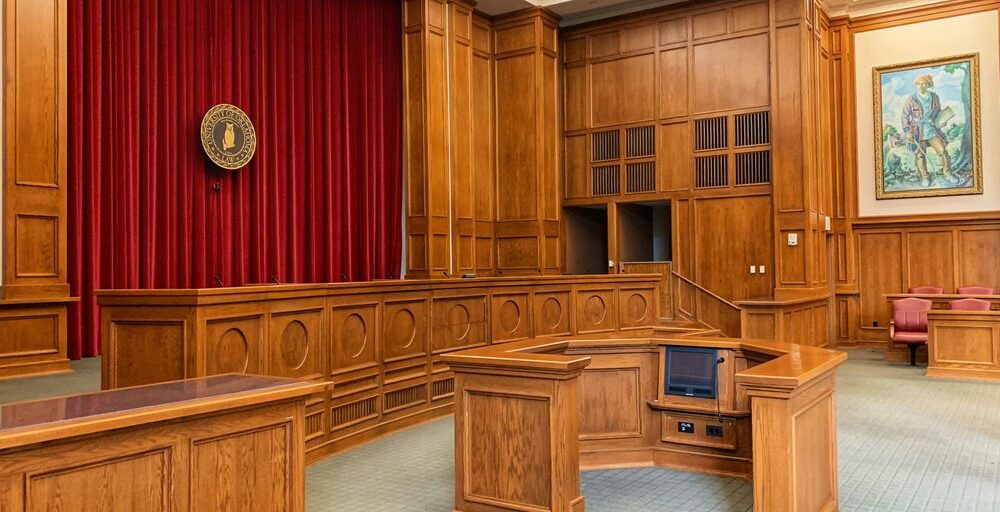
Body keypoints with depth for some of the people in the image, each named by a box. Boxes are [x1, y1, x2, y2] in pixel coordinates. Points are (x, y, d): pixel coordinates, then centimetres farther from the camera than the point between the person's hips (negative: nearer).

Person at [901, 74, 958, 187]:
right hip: (918, 132, -2)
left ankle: (947, 173, 15)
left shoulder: (934, 97, 1)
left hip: (932, 130, 2)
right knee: (920, 155, 4)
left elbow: (938, 111, 15)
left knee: (942, 150, -1)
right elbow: (905, 116, -3)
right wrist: (908, 132, -10)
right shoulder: (911, 99, -8)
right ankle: (924, 177, 20)